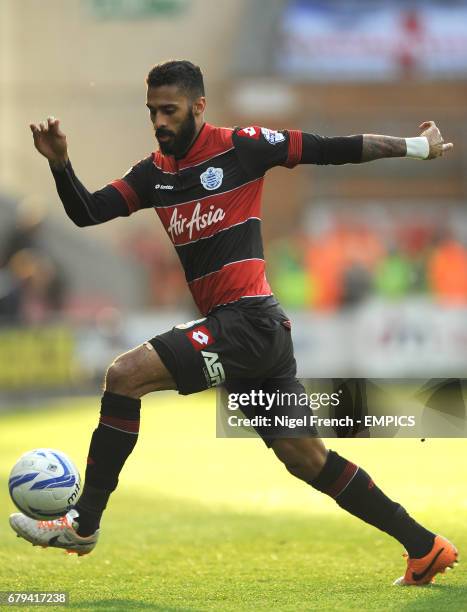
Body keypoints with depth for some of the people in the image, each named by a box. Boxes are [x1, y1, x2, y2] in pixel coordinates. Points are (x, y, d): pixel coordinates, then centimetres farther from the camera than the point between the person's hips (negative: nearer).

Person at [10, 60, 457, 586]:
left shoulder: (241, 147, -4)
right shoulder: (155, 173, 15)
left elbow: (331, 149, 3)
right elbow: (85, 213, 11)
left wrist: (415, 146, 9)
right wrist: (60, 163, -7)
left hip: (249, 320, -8)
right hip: (245, 331, 8)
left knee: (125, 375, -16)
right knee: (308, 460, 10)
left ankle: (83, 525, -9)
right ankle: (424, 548, 19)